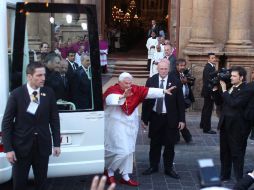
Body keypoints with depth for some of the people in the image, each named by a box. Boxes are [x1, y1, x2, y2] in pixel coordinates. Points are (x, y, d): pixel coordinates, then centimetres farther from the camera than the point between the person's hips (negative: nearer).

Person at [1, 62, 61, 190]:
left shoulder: (49, 93, -1)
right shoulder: (16, 94, -8)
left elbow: (54, 119, 4)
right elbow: (6, 123, -6)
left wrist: (56, 143, 2)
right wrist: (8, 148, -11)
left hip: (42, 146, 2)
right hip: (21, 146, -2)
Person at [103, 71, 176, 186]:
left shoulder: (135, 89, -1)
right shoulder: (112, 90, -17)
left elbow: (149, 91, -10)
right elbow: (111, 99, -39)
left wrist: (163, 91, -22)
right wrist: (122, 96, -57)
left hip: (130, 125, 6)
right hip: (117, 125, -6)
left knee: (128, 151, 11)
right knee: (122, 151, -8)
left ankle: (125, 176, 22)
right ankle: (109, 171, 17)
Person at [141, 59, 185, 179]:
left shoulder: (175, 82, -6)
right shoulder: (151, 81, -2)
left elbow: (180, 101, -4)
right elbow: (146, 100, 1)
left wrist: (182, 119, -5)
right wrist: (144, 118, 0)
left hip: (170, 118, -1)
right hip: (155, 117, 2)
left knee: (170, 144, 8)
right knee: (154, 143, 13)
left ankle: (168, 168, 22)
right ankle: (153, 166, 28)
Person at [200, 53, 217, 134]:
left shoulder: (210, 67, 11)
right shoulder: (208, 68, -20)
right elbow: (208, 81, -25)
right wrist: (211, 92, -26)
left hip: (207, 91, 11)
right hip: (209, 92, -11)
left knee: (206, 109, 21)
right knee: (208, 110, -5)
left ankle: (203, 124, 34)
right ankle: (207, 128, 1)